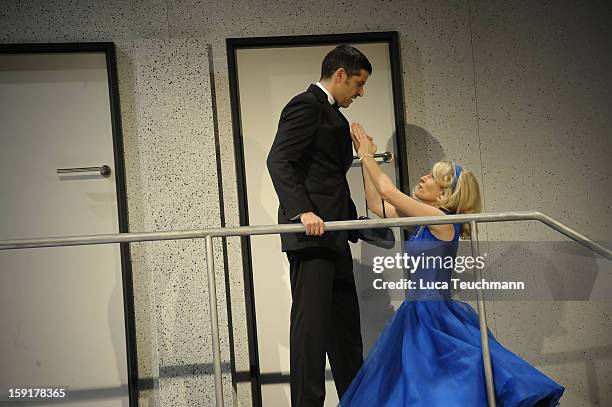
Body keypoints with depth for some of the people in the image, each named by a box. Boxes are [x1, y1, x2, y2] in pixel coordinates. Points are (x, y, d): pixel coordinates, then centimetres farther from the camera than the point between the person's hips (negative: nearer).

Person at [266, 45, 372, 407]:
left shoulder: (332, 115, 23)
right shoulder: (306, 105, -6)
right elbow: (279, 161, -17)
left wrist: (356, 222, 21)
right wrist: (303, 211, -28)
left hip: (333, 236, 10)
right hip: (310, 233, -10)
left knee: (346, 323, 13)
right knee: (311, 321, -8)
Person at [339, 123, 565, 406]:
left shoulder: (442, 221, -15)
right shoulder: (423, 221, 9)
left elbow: (387, 191, -16)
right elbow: (376, 204, 15)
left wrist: (366, 156, -2)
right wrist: (366, 158, 14)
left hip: (436, 316, -9)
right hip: (419, 313, 9)